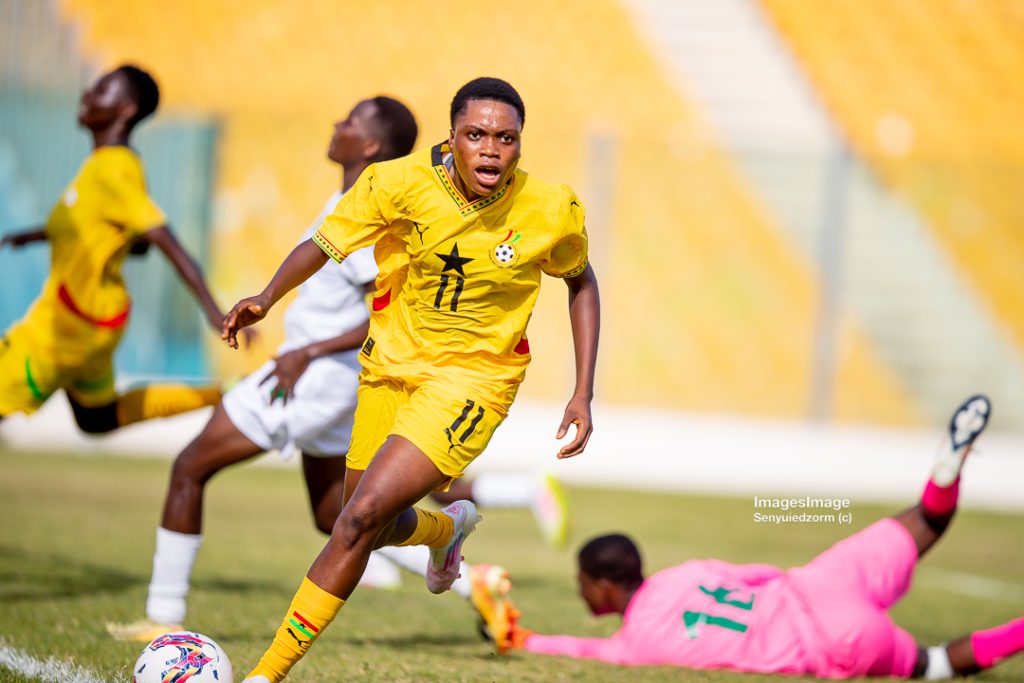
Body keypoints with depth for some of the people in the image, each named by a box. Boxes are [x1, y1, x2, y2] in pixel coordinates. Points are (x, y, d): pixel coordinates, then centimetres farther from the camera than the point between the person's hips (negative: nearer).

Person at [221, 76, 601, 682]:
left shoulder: (552, 211, -16)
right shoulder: (400, 184, -17)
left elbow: (581, 282, 4)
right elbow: (324, 245, -5)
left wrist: (584, 394, -1)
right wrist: (266, 299, -24)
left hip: (472, 381, -3)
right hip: (392, 365, 4)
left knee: (362, 517, -18)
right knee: (371, 526, 15)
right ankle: (449, 528, 52)